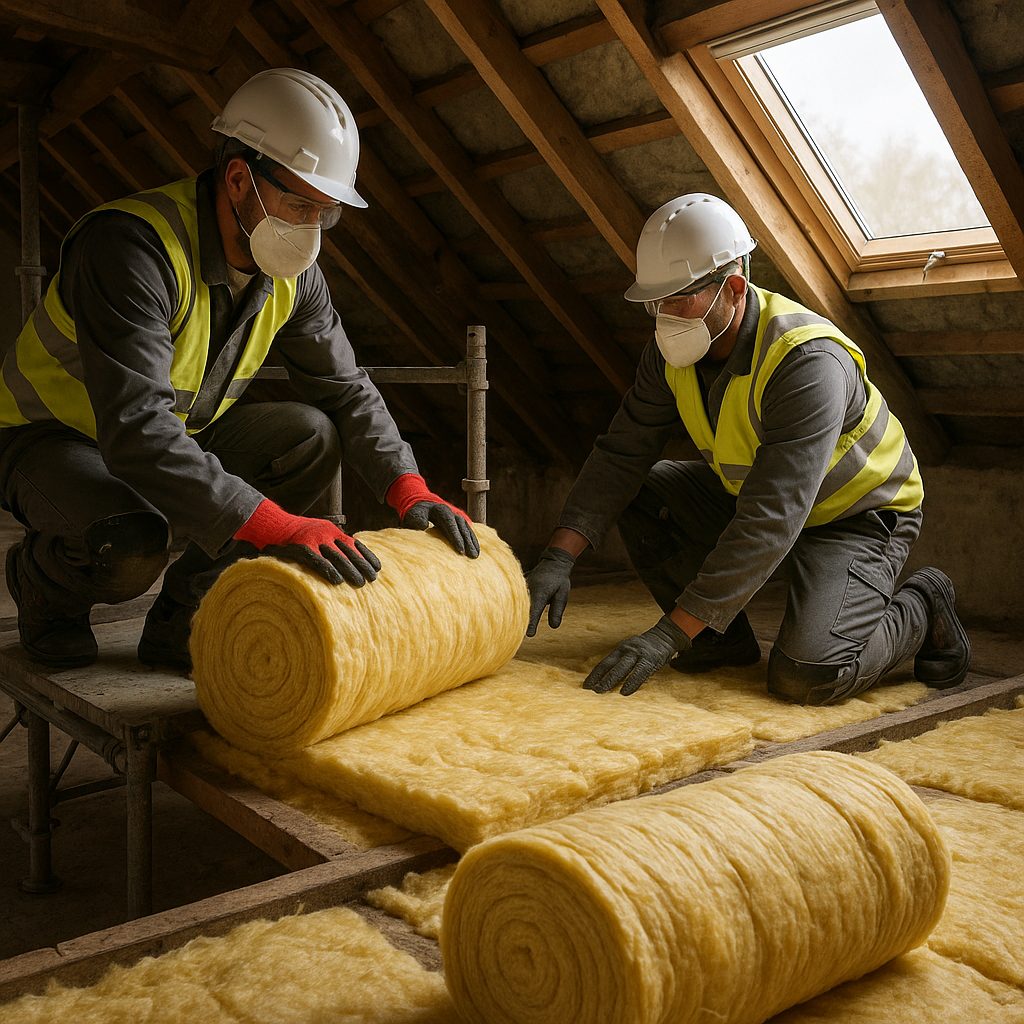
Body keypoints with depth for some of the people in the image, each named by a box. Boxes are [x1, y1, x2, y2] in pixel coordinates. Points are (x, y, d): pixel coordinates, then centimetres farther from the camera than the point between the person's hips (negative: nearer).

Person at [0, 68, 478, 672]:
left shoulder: (293, 273, -8)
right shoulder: (131, 243, -32)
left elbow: (346, 389, -2)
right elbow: (139, 430, -42)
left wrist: (408, 487, -18)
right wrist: (274, 526, -49)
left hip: (180, 436, 7)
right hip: (53, 437, -6)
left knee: (313, 435, -15)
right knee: (131, 542, -37)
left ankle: (183, 614, -4)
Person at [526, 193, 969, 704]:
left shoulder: (809, 362, -35)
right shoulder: (673, 350, -11)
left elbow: (771, 521, -40)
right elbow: (620, 454, -12)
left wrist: (669, 633, -43)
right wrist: (558, 558, -27)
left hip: (857, 513, -7)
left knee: (805, 675, -27)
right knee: (640, 494, -10)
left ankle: (919, 610, 5)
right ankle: (726, 642, 4)